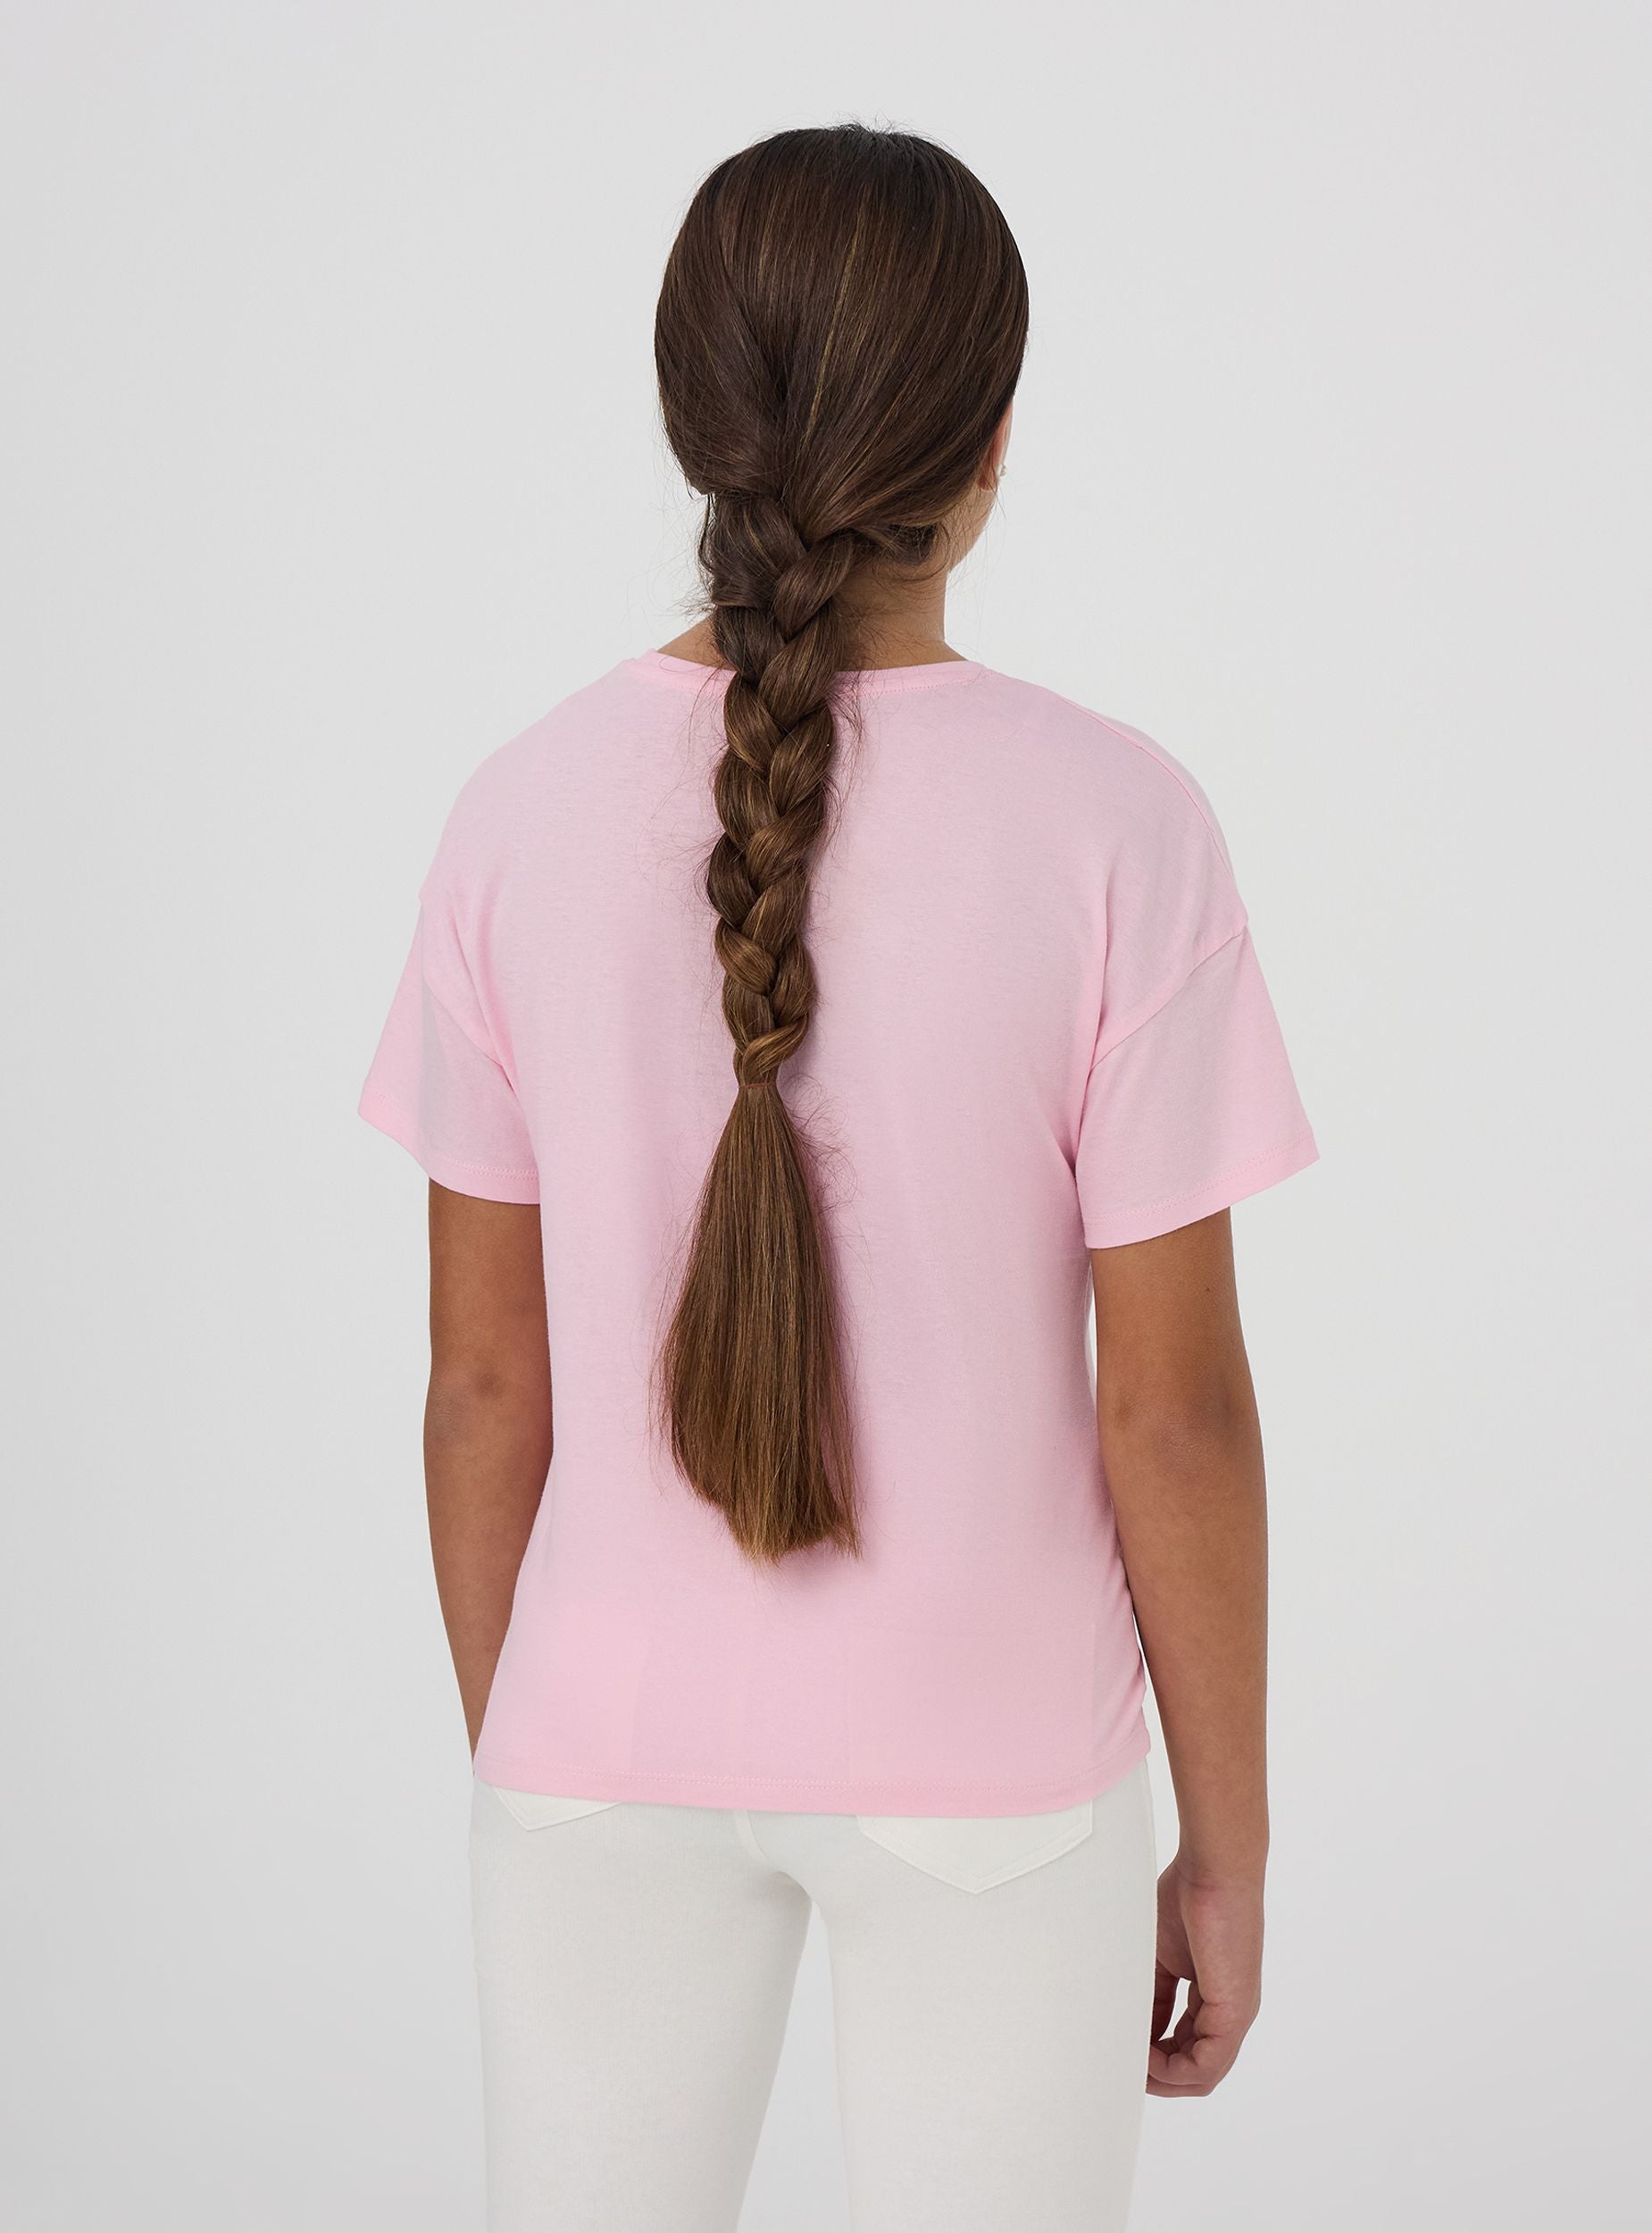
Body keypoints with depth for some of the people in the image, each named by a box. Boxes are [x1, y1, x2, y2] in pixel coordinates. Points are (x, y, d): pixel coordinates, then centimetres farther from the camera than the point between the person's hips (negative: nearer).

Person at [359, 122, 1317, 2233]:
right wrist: (1229, 1845, 1)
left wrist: (513, 1771, 11)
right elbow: (1176, 1411, -11)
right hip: (989, 1760, -2)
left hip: (610, 1743, 2)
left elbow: (482, 1382, -3)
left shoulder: (525, 817, -8)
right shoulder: (1111, 827, -15)